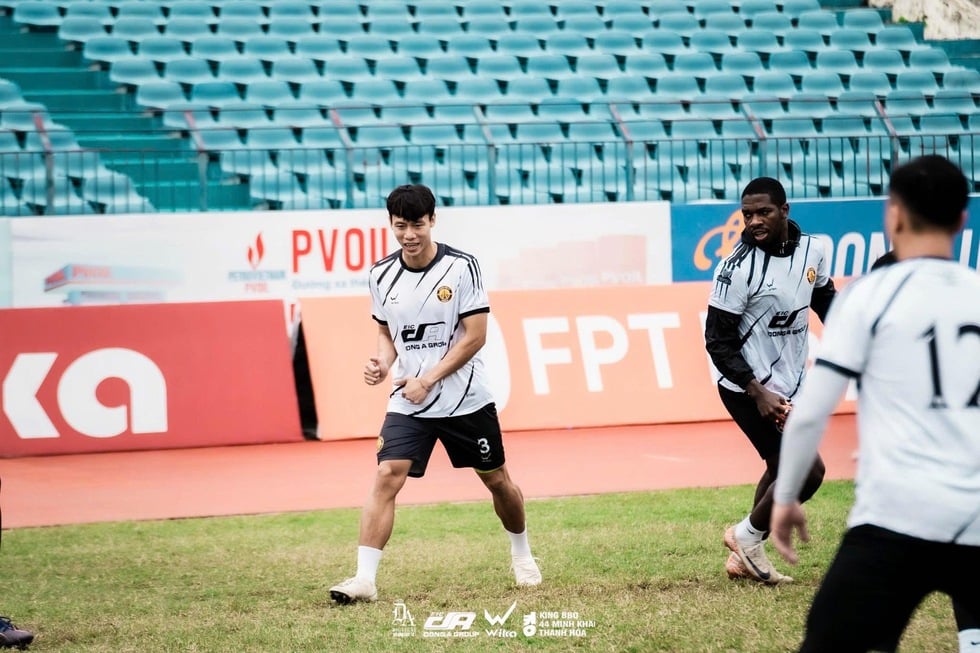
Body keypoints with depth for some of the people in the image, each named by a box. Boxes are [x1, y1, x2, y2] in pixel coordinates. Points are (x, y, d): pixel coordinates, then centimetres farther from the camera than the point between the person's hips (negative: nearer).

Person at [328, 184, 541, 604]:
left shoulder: (461, 267, -12)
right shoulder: (382, 275, 0)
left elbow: (475, 336, -13)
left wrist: (427, 381, -17)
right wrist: (383, 361, -8)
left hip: (467, 400, -2)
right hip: (408, 403, 2)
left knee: (496, 480, 13)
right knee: (386, 477, -17)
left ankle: (522, 554, 41)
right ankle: (364, 579, -19)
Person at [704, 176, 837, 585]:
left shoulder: (812, 250, -1)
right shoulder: (738, 268, -21)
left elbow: (826, 302, 18)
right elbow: (718, 341, -17)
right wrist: (758, 393, -23)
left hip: (791, 386, 8)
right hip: (749, 389, -8)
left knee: (782, 469, 20)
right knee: (808, 470, -13)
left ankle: (744, 557, 34)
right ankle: (747, 536, 9)